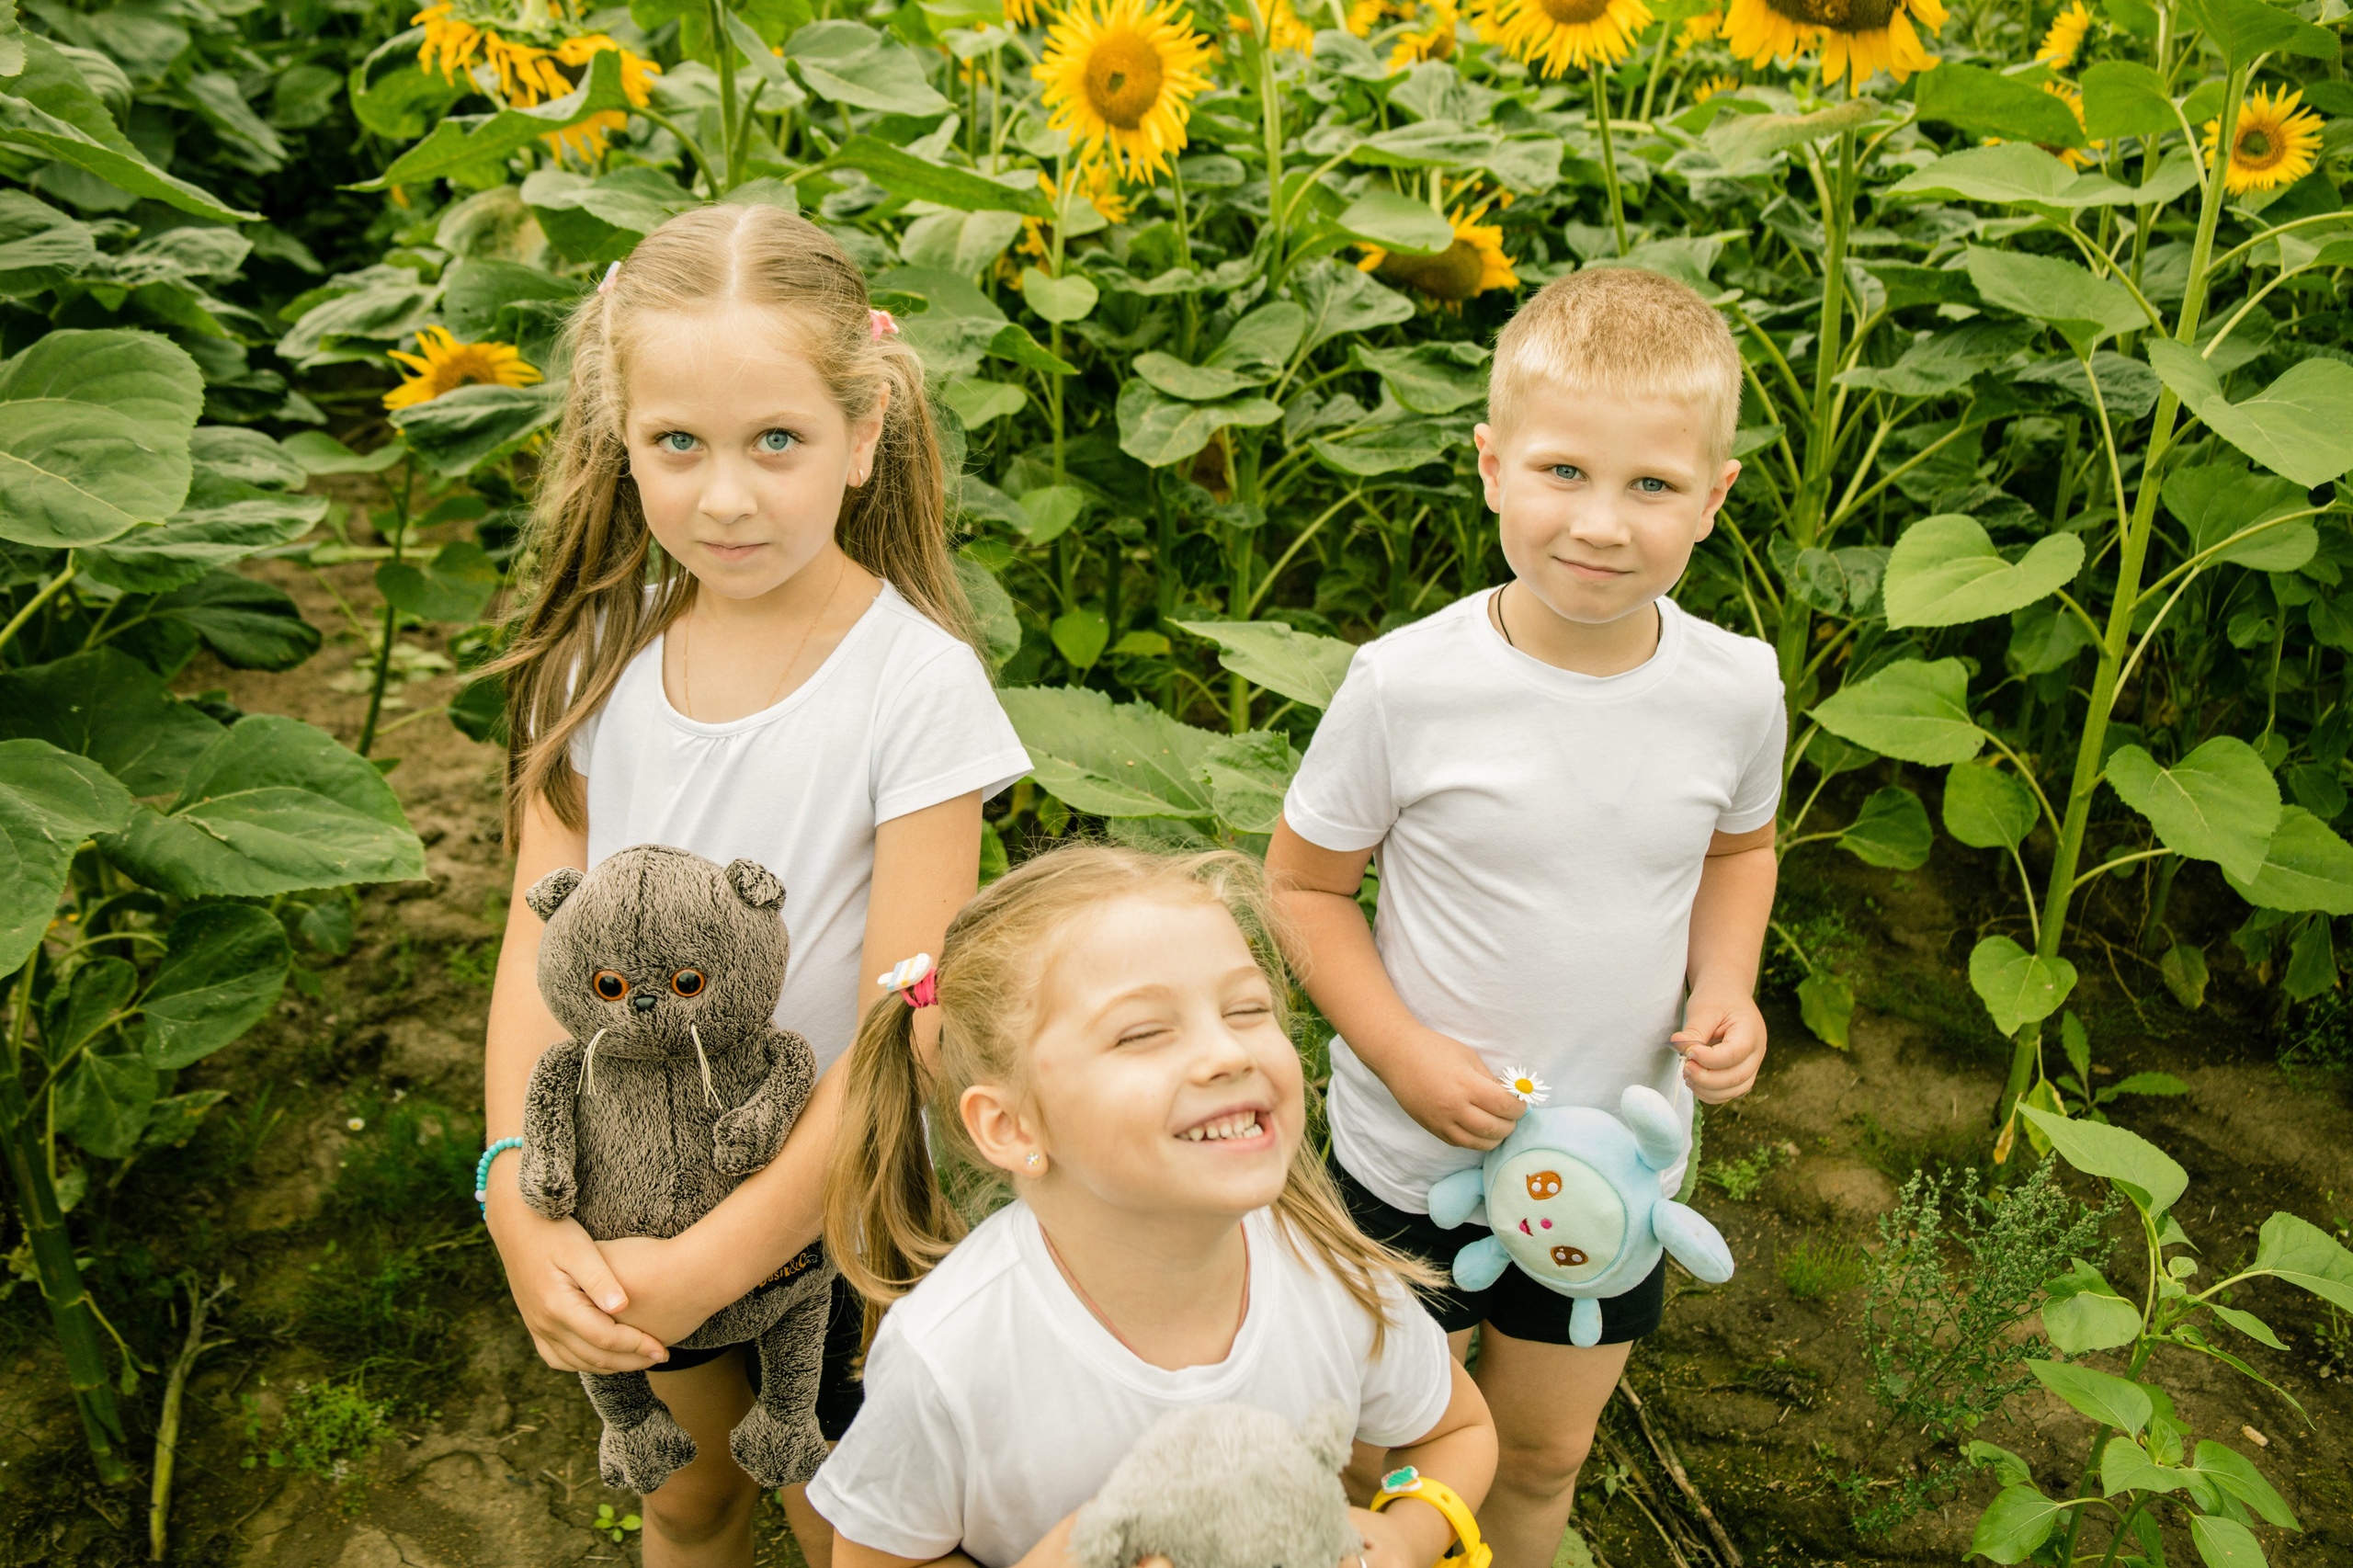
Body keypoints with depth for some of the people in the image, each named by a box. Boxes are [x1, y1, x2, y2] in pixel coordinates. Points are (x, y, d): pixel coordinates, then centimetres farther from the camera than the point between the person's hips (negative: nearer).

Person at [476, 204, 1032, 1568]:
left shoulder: (916, 683, -22)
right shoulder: (602, 657, -8)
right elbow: (542, 944, -6)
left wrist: (717, 1259, -20)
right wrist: (524, 1209, -17)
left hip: (829, 1214, -3)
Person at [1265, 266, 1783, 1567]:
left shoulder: (1736, 691, -11)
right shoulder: (1408, 688, -21)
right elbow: (1301, 883, -9)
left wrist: (1725, 987, -8)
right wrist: (1403, 1052, -21)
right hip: (1410, 1156, -2)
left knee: (1542, 1457, 23)